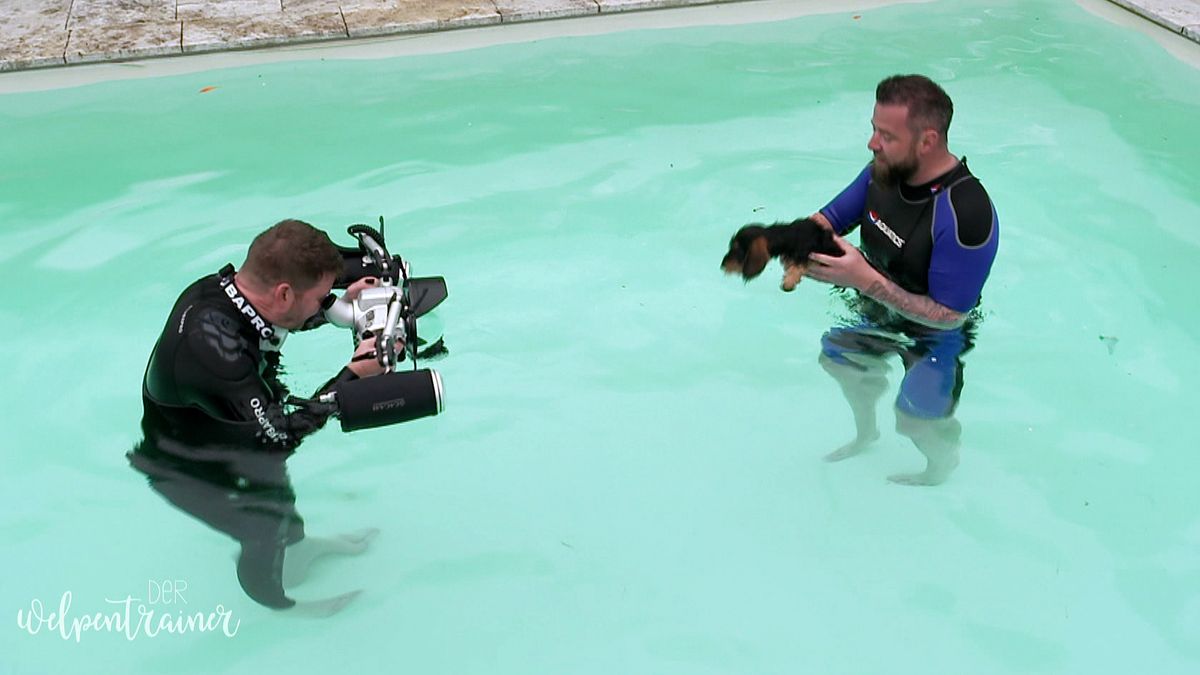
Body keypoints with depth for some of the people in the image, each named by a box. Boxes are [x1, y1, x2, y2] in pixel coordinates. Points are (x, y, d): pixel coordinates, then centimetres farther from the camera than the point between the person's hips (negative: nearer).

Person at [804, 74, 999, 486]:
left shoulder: (965, 215, -39)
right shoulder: (886, 170, -19)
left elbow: (947, 316, -33)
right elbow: (829, 219, -4)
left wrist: (865, 280, -40)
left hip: (935, 332, -7)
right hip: (878, 309, 7)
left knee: (916, 422, 2)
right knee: (838, 359, 24)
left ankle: (941, 468, 40)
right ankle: (865, 433, 56)